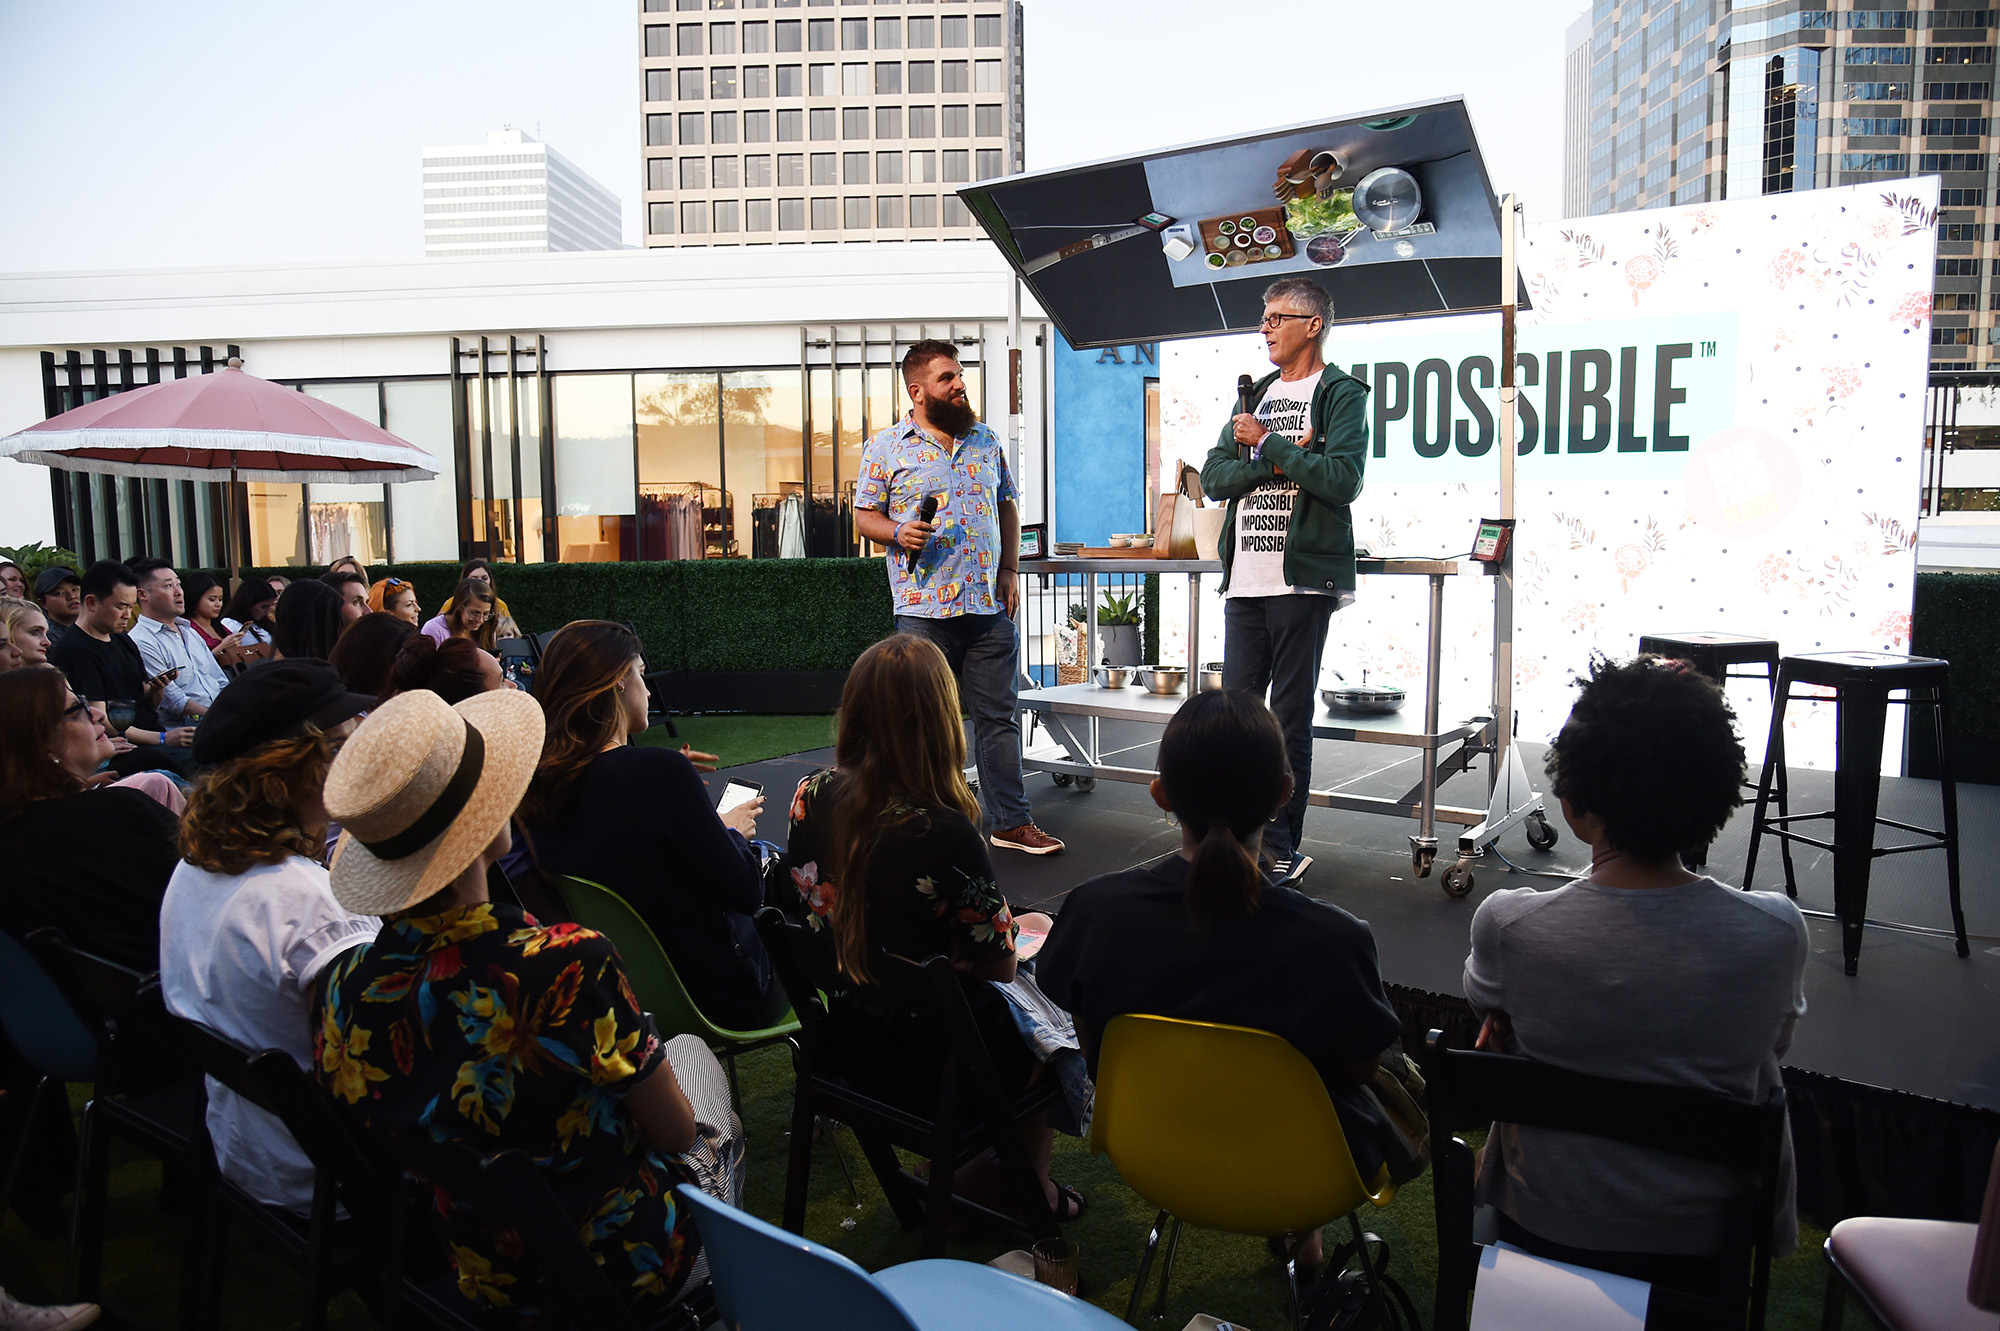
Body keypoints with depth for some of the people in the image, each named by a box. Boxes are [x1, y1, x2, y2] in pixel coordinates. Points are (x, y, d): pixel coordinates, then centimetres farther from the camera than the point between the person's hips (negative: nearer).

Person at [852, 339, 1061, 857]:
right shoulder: (886, 447, 1)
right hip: (924, 609, -3)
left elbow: (1007, 506, 18)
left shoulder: (987, 440, 13)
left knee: (999, 716, 7)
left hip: (990, 605, 4)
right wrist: (897, 532, -16)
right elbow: (864, 515, 4)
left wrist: (1010, 569, 7)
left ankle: (1011, 821, 17)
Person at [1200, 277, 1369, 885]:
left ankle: (1282, 847, 7)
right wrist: (1276, 464, -7)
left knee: (1290, 718, -2)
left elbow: (1342, 478, -16)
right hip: (1245, 579, 6)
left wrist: (1267, 443, -10)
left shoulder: (1340, 393, 0)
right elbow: (1213, 476, 9)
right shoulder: (1256, 395, 20)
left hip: (1302, 578, -6)